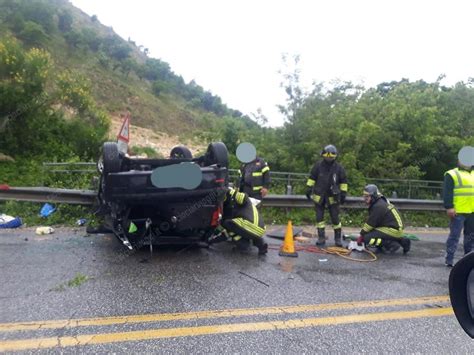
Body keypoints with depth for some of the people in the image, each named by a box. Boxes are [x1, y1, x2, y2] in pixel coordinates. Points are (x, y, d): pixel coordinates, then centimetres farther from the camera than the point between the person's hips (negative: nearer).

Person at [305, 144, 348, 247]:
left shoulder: (339, 168, -4)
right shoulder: (318, 165, -4)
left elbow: (343, 181, 4)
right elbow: (312, 178, 5)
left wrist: (343, 194, 1)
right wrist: (309, 189, 1)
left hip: (333, 197, -1)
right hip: (319, 196, 1)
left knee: (335, 218, 4)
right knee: (319, 217, 5)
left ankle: (338, 238, 17)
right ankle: (321, 238, 15)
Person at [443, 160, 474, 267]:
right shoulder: (452, 174, -2)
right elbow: (447, 193, -11)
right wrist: (449, 207, -19)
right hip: (458, 212, -7)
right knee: (454, 235, -6)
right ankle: (449, 259, -1)